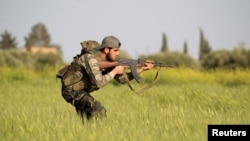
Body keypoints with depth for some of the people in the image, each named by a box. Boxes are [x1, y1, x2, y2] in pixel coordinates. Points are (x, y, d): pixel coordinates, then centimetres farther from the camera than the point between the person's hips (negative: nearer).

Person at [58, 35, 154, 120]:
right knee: (98, 110, -23)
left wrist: (141, 70, -8)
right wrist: (115, 71, -25)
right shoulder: (90, 58, -27)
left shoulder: (108, 60, 0)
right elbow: (98, 82, -37)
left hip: (80, 91, 10)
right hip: (72, 90, -10)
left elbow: (122, 79, 3)